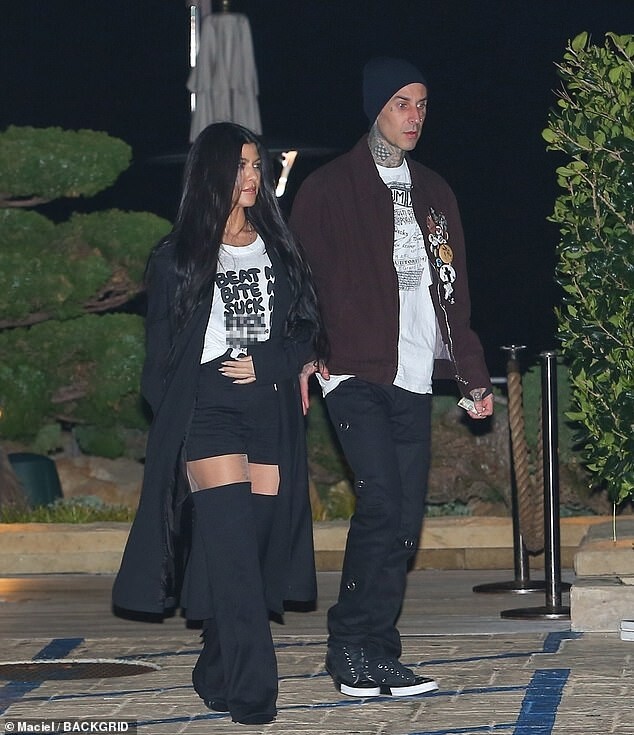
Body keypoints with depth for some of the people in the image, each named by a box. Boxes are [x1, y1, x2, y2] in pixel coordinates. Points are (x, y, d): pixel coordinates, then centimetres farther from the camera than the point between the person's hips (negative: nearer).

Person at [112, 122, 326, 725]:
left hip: (272, 410, 4)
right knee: (232, 545, -15)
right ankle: (251, 693, -17)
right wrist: (171, 416, 0)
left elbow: (307, 331, 13)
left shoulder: (279, 250, 16)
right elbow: (161, 348, 7)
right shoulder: (178, 258, 7)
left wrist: (267, 364, -5)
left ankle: (218, 674, 11)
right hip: (206, 410, -3)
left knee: (261, 540, -3)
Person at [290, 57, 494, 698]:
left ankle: (367, 654, 6)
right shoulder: (330, 189, 3)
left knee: (404, 520, 0)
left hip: (414, 381, 5)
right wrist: (305, 357, -11)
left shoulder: (434, 194, 19)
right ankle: (357, 649, -9)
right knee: (383, 502, -17)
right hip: (356, 375, -5)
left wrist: (472, 376, 17)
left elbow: (455, 295, 22)